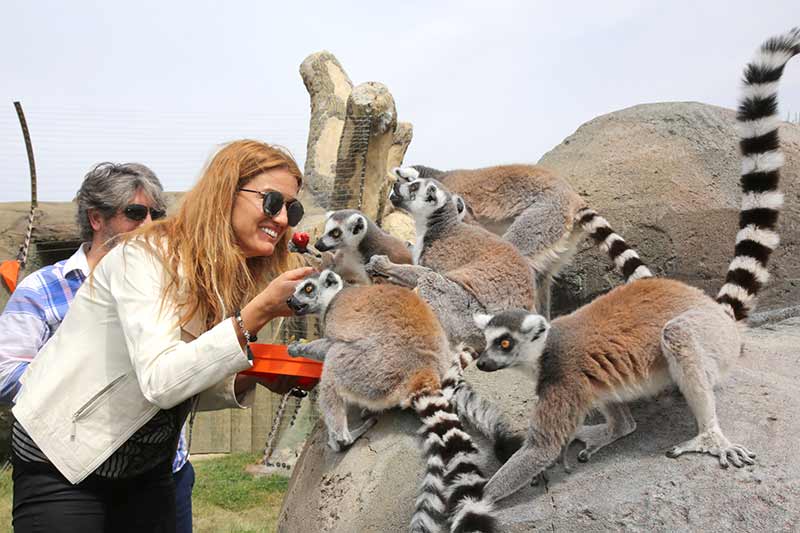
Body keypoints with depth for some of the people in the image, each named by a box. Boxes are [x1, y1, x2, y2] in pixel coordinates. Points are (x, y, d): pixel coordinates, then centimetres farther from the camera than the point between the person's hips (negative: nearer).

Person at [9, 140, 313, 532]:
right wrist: (260, 311, -36)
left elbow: (189, 392, 7)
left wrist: (246, 379, -12)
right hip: (62, 463, -7)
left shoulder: (234, 275, 1)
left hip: (146, 467, 7)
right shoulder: (147, 255, -21)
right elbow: (161, 382, -34)